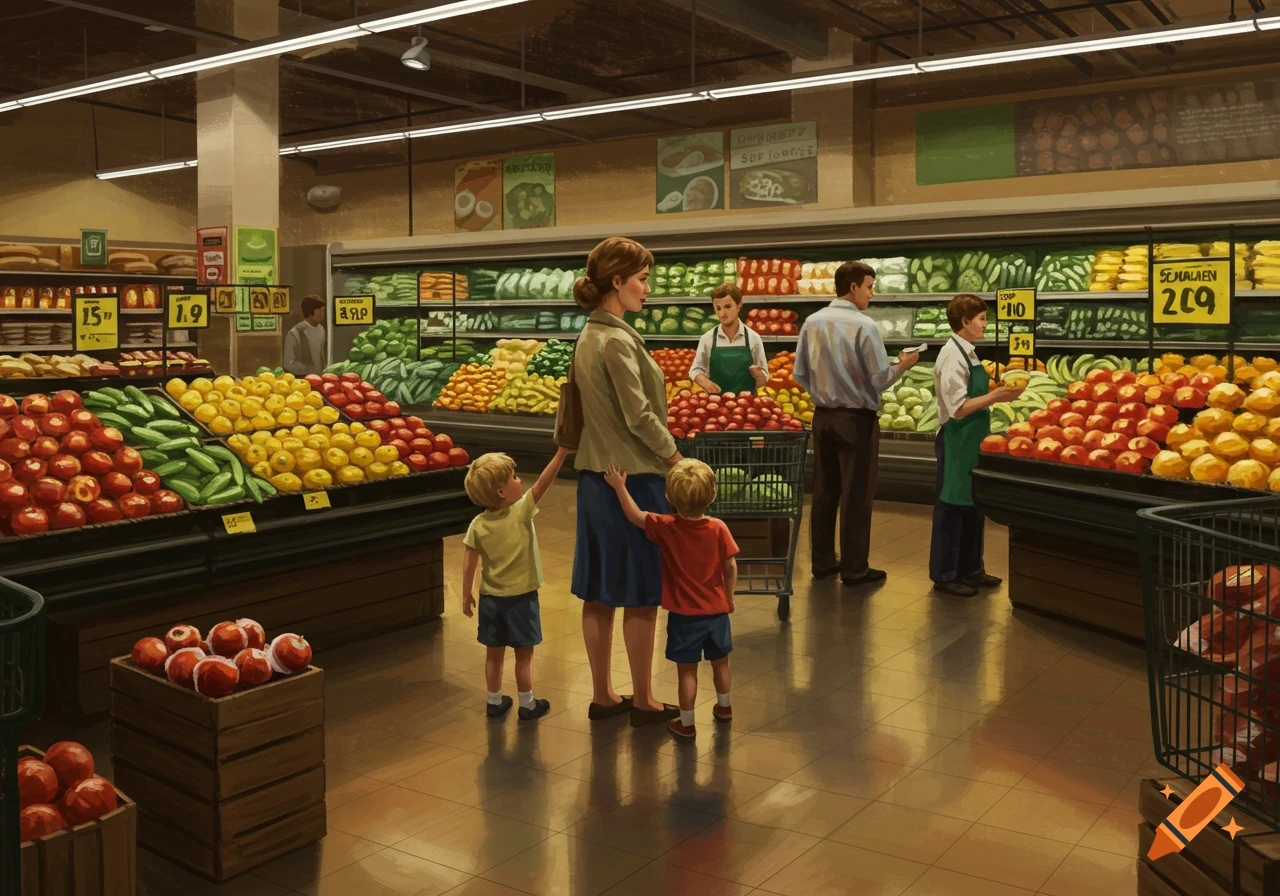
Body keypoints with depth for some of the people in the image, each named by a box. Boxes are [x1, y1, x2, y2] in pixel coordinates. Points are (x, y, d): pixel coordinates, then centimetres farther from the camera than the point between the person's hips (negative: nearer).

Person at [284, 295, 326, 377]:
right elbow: (289, 363, -13)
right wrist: (311, 371, -15)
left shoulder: (321, 330, 5)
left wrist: (322, 372, 4)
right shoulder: (295, 333, -15)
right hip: (301, 379, -5)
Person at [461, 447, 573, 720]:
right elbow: (543, 483, -21)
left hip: (490, 598, 4)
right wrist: (562, 452, -22)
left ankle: (495, 702, 26)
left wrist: (467, 595, 5)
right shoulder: (521, 512, -17)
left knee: (494, 654, 15)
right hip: (521, 597, -4)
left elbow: (469, 565, -6)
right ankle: (527, 704, 18)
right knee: (524, 655, 9)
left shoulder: (477, 525, -7)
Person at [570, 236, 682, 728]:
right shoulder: (617, 341, -18)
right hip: (633, 478, -9)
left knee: (598, 592, 13)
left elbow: (572, 411, 15)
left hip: (595, 477, 9)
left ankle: (602, 695, 24)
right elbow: (640, 417, -19)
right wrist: (679, 461, -8)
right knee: (641, 595, 2)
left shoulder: (587, 338, 10)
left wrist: (565, 453, 21)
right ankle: (643, 702, 14)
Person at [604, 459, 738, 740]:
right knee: (720, 663, 22)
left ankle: (686, 722, 15)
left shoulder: (666, 528, -16)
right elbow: (731, 568, -6)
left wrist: (619, 486, 6)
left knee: (687, 670, 7)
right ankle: (723, 707, 42)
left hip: (684, 615, -2)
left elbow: (635, 516, -4)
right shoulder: (718, 529, -12)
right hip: (716, 611, 3)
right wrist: (729, 597, 9)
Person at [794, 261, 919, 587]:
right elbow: (881, 379, -14)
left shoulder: (812, 323, 0)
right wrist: (903, 364, 4)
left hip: (823, 417, 6)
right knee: (856, 495, 2)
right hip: (857, 419, -6)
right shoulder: (864, 326, -16)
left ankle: (822, 561, 21)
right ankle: (854, 569, 9)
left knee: (824, 491, 13)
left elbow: (800, 374, 5)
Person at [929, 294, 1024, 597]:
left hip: (972, 441, 10)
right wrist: (994, 397, -20)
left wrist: (997, 392, 4)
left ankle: (970, 568, 28)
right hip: (957, 441, -10)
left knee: (973, 504, 16)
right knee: (952, 506, 0)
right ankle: (944, 575, 11)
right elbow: (958, 408, -22)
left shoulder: (967, 353, 10)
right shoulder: (952, 356, -18)